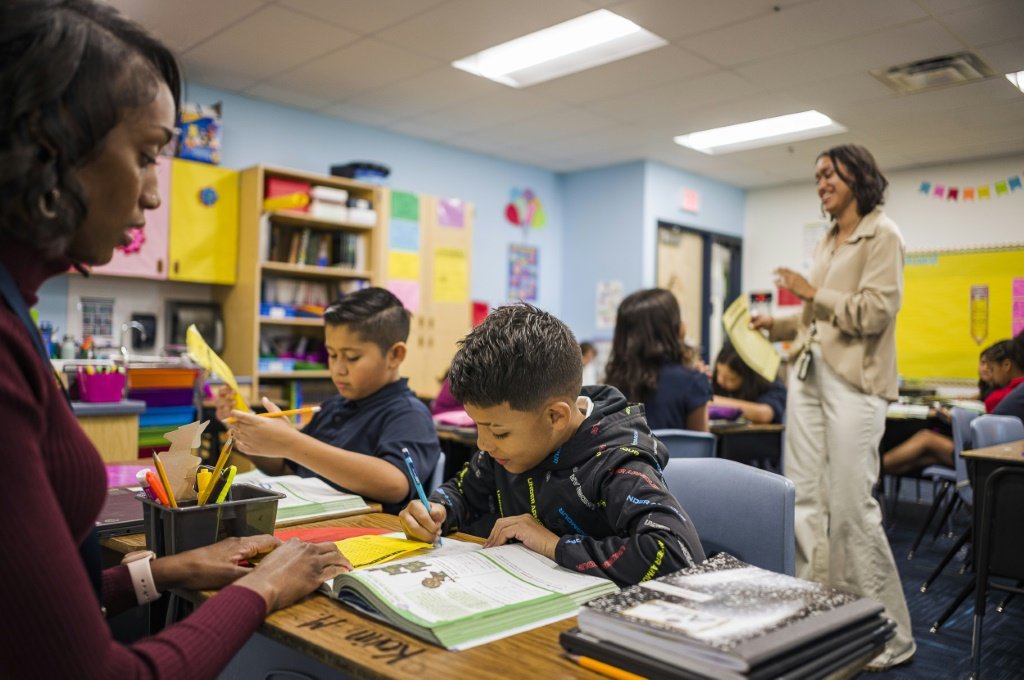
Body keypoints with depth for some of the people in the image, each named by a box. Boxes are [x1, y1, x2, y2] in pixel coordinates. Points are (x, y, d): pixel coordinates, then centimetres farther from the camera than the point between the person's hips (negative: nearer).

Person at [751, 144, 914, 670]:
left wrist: (812, 294, -10)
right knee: (804, 500, 6)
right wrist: (776, 325, 16)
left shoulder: (881, 234, -2)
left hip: (852, 380, -8)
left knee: (850, 505, -8)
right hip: (808, 374, 8)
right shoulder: (826, 243, 20)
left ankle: (890, 634, 8)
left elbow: (876, 311, -13)